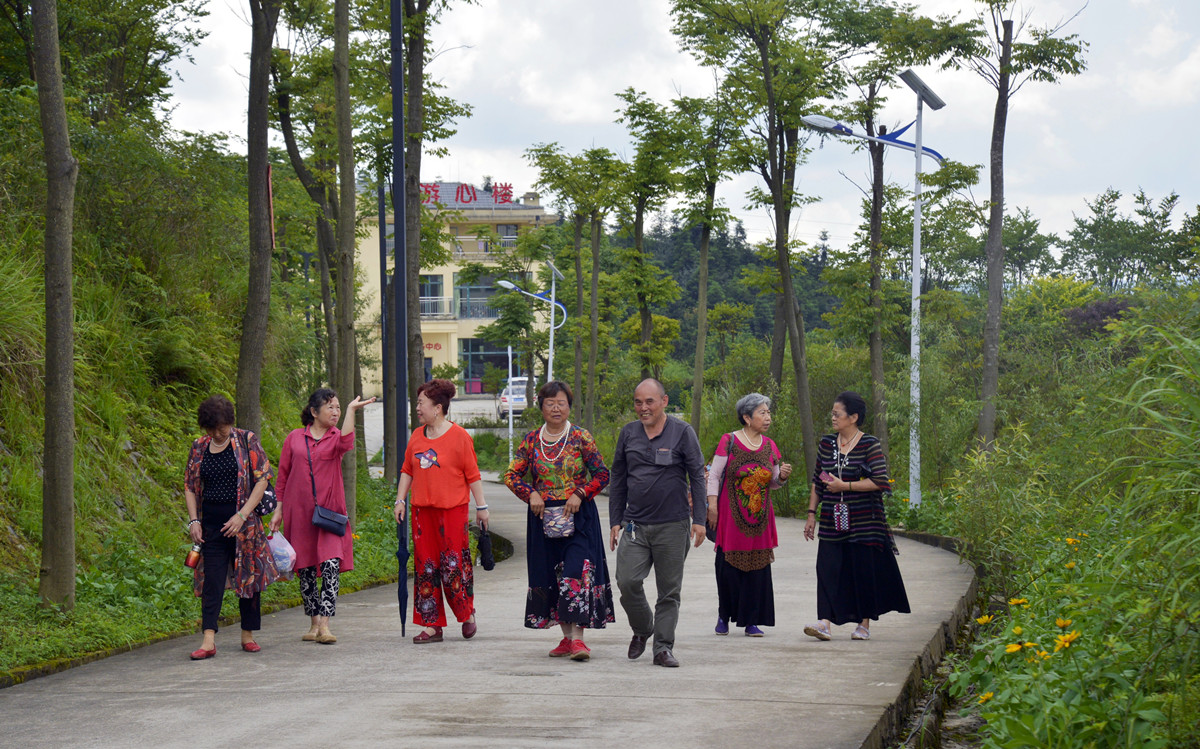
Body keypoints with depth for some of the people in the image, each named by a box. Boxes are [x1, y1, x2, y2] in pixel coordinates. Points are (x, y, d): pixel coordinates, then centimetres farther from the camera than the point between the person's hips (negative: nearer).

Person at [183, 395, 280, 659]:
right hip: (212, 525, 2)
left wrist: (242, 515, -13)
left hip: (244, 522, -2)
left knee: (248, 576, 4)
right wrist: (193, 520, 0)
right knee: (212, 580, -5)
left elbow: (262, 479, -6)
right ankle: (208, 640, -11)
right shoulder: (199, 447, 8)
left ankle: (248, 635, 16)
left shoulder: (247, 441, -2)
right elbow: (190, 486, 14)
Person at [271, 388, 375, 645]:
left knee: (331, 565, -14)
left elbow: (345, 445, -20)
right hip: (298, 513, 1)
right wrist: (279, 510, 8)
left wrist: (351, 411, -19)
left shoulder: (336, 436, 6)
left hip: (329, 512, -1)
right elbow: (283, 476, 12)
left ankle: (325, 626, -16)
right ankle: (314, 624, 17)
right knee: (305, 569, 5)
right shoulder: (294, 438, 8)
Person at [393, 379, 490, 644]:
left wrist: (481, 506, -2)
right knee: (425, 565, 4)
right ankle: (432, 625, 9)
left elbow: (472, 474, -3)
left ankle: (467, 613, 17)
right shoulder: (417, 436, 11)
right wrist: (400, 500, 9)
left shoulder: (459, 436, -5)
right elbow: (407, 471, 17)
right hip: (422, 510, 5)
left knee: (453, 563, -6)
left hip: (452, 509, -5)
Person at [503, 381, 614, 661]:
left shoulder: (581, 437, -1)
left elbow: (602, 474, -1)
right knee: (550, 577, 5)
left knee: (576, 573, -14)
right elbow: (512, 475, 9)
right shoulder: (531, 440, 6)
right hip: (543, 517, 4)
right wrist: (530, 494, -8)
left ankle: (578, 638, -15)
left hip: (578, 515, -3)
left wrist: (580, 494, -13)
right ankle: (566, 638, 16)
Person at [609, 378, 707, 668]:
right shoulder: (628, 433, 10)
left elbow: (697, 477, 1)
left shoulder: (682, 433, 0)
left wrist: (699, 519, -5)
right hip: (635, 525, 2)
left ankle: (663, 648, 10)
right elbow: (618, 481, 16)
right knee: (627, 581, -10)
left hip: (673, 525, -2)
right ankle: (642, 629, 16)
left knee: (669, 590, 1)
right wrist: (615, 521, 12)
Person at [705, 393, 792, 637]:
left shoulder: (769, 446, 10)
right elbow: (714, 475, -3)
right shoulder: (729, 442, -4)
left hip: (759, 517, 4)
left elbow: (774, 483, 16)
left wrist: (782, 476, -6)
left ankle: (751, 622, 5)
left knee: (757, 567, 0)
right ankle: (724, 617, 15)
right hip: (731, 516, -4)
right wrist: (712, 505, -10)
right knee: (728, 566, -2)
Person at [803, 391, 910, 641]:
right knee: (829, 569, -7)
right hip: (832, 522, 4)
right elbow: (817, 481, 16)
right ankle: (825, 622, -13)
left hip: (863, 522, -4)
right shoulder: (826, 443, 10)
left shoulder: (869, 445, -6)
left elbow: (880, 482, -14)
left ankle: (864, 624, 13)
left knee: (865, 571, 1)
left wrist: (844, 485, -14)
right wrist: (811, 514, 10)